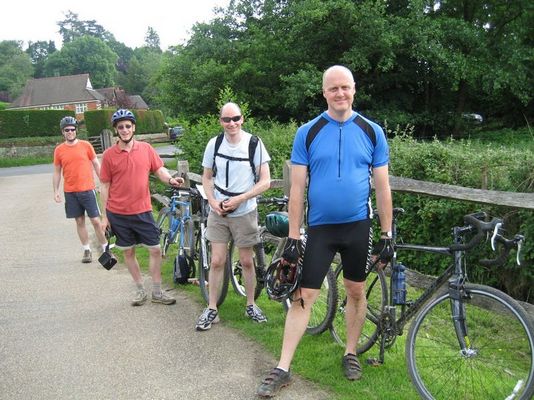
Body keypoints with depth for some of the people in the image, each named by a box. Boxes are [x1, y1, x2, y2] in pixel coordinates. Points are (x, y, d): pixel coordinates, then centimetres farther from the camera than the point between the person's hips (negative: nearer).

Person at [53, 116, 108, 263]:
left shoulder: (86, 145, -1)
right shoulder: (59, 150, 3)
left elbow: (96, 165, 4)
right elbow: (57, 172, 8)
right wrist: (56, 191, 1)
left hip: (87, 189, -2)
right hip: (70, 192, 2)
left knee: (96, 221, -1)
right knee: (79, 221, 8)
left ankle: (106, 249, 10)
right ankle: (87, 250, 17)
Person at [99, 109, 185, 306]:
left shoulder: (146, 149, 0)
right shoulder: (109, 154, -3)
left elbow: (159, 169, 3)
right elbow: (104, 186, 1)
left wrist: (170, 179, -21)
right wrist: (105, 216, 1)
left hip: (142, 211, 1)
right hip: (118, 214, -1)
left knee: (155, 249, 3)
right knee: (128, 252, 9)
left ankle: (157, 292, 15)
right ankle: (140, 290, 24)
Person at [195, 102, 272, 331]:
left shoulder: (254, 144, -11)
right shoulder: (214, 144, -3)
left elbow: (265, 181, -10)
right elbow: (207, 177, 9)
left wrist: (239, 199, -17)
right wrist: (213, 201, -8)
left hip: (244, 212, -2)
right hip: (218, 211, 2)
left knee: (246, 261, 9)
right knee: (217, 261, 3)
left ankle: (250, 305, 26)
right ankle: (212, 309, 14)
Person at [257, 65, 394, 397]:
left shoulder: (372, 132, 1)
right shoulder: (308, 132, -2)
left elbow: (382, 187, 3)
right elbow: (297, 188, -3)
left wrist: (387, 235, 1)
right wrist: (293, 238, -6)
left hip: (358, 226, 1)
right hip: (320, 228, -1)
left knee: (356, 291, 12)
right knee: (303, 296, -2)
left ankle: (351, 353, 33)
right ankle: (283, 369, 5)